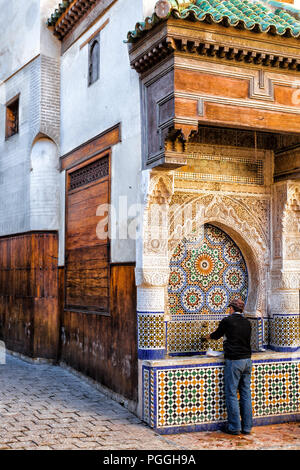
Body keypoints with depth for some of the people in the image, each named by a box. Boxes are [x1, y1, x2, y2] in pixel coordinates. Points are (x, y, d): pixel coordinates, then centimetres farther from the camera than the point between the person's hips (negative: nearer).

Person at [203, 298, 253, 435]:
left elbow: (216, 335, 11)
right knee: (246, 393, 10)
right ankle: (247, 427, 15)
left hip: (233, 361, -6)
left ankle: (234, 427, 4)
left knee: (231, 394, 1)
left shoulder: (227, 321, -5)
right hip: (247, 360, 6)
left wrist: (208, 336, 33)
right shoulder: (247, 323, 9)